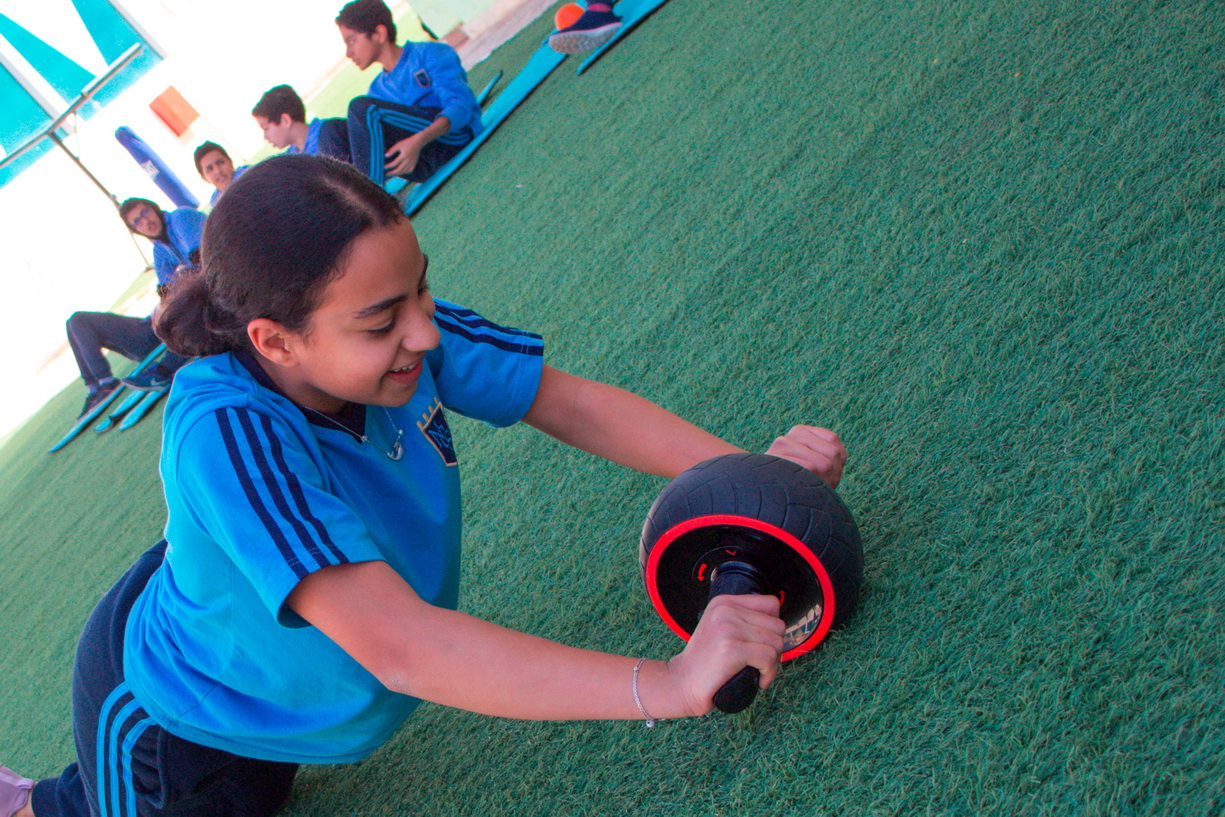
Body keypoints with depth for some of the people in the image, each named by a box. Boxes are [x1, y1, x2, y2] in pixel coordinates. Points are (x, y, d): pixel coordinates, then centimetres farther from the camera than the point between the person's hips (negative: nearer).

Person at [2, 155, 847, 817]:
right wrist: (668, 685, -54)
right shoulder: (229, 436, -44)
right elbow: (397, 646, -51)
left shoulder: (395, 327, -26)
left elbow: (566, 401, -18)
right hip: (168, 729, -6)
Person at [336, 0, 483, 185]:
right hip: (422, 167, 6)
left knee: (362, 108, -22)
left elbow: (461, 105, -12)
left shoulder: (432, 54, 4)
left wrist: (418, 141, -28)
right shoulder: (378, 89, 24)